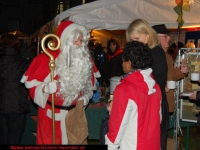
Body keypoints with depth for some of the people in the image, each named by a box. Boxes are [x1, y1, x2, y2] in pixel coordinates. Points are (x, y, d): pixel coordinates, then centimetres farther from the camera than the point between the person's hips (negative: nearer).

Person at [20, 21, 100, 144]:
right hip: (53, 114, -4)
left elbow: (88, 82, 19)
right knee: (51, 141, 5)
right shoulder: (48, 58, -14)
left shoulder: (85, 59, 3)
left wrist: (86, 96, 4)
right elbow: (32, 84, -12)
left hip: (75, 113, 5)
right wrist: (46, 88, -30)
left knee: (77, 141, 11)